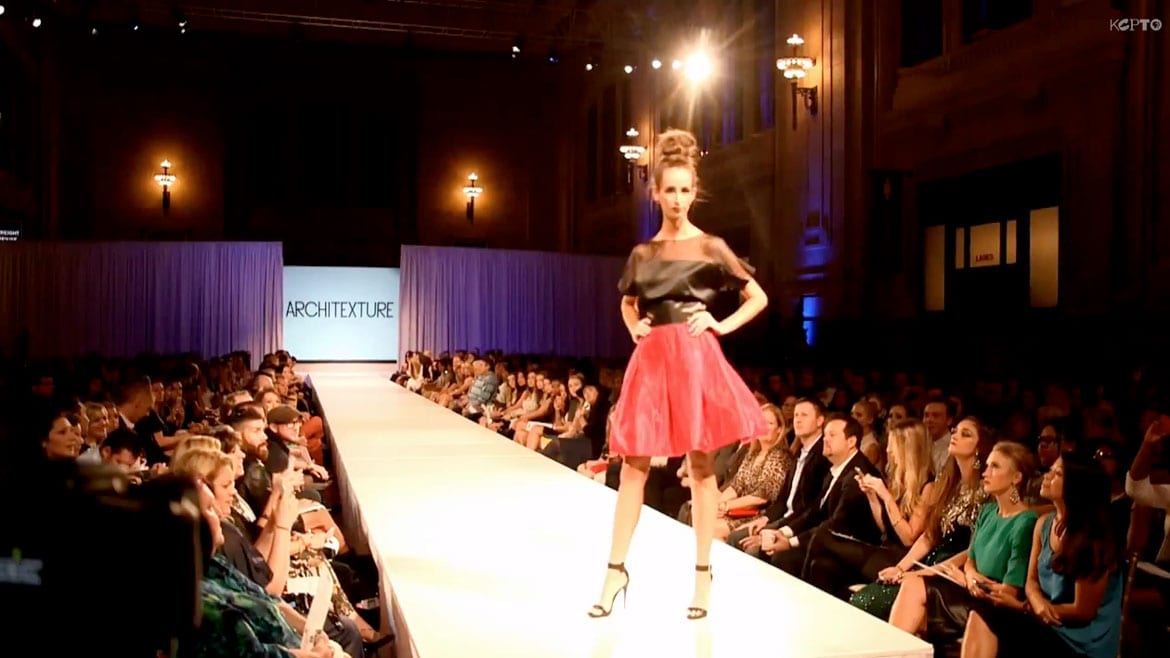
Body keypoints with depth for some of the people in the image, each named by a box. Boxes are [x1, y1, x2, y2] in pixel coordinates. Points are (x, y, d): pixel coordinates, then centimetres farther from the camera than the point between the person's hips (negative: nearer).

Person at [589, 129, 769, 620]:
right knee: (634, 466, 1)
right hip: (651, 361, 3)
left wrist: (722, 326, -3)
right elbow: (628, 303, 29)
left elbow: (758, 297, 8)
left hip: (697, 359, -3)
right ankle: (616, 570, 8)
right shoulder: (642, 253, 11)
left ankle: (702, 573, 12)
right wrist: (634, 329, 10)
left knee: (701, 467, 2)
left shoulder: (711, 248, 3)